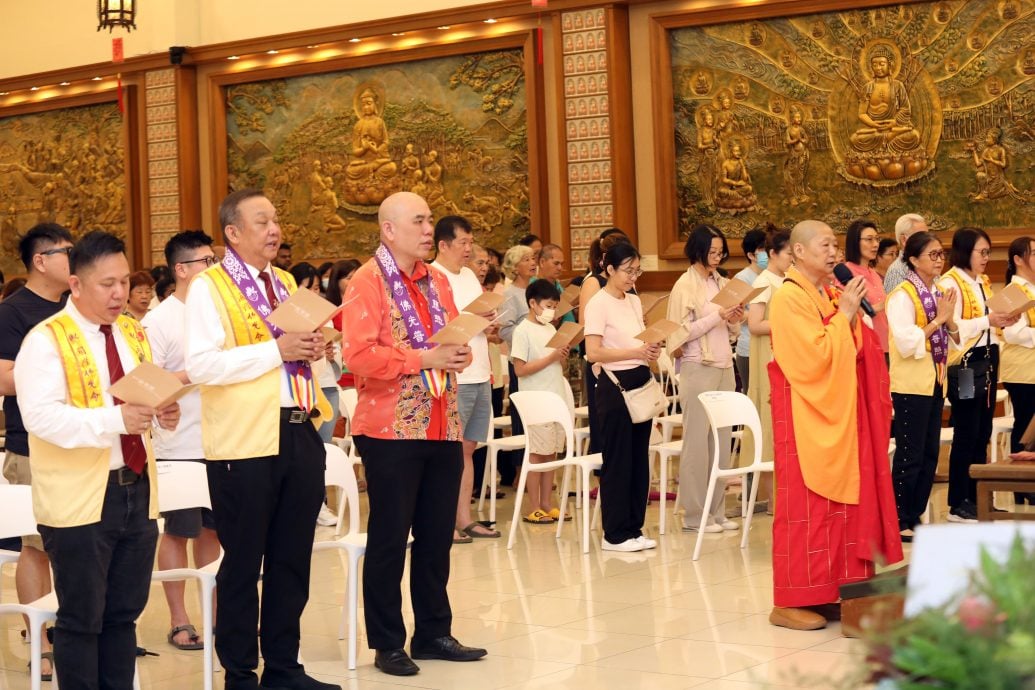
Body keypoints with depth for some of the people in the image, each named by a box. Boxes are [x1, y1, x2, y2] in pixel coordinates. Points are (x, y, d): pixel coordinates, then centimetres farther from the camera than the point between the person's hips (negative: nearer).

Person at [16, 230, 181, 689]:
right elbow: (40, 416, -21)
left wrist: (164, 412, -4)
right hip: (79, 499, -6)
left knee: (124, 614, 13)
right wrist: (115, 419, -30)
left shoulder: (134, 333, 12)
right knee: (81, 618, 1)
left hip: (137, 490, 7)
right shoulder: (46, 340, -10)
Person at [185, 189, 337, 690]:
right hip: (244, 441, -7)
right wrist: (276, 350, -20)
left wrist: (311, 348, 2)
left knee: (292, 560, 12)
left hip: (299, 433, 7)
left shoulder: (285, 283, 15)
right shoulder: (209, 287, -8)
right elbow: (200, 366, -19)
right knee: (243, 564, 3)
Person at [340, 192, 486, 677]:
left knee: (437, 536, 12)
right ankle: (387, 644, 11)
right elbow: (358, 354, -19)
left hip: (443, 427, 7)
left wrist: (460, 354, -2)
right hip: (391, 430, -7)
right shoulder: (367, 283, -9)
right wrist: (423, 358, -20)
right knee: (389, 538, 2)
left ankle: (433, 632, 22)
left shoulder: (438, 281, 13)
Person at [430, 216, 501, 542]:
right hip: (453, 379, -8)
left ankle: (465, 519, 17)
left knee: (467, 449, 12)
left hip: (479, 377, 8)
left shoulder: (469, 275, 17)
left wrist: (488, 322, 5)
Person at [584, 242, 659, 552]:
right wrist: (635, 353, -25)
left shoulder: (634, 302, 13)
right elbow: (593, 352, -18)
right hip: (615, 385, -7)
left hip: (640, 383, 7)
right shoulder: (598, 304, -10)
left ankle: (633, 528, 17)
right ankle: (615, 534, 5)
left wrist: (652, 351, 1)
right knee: (617, 461, -2)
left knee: (639, 459, 9)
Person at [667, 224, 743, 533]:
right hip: (697, 368, -7)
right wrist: (717, 316, -17)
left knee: (722, 439, 7)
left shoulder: (722, 283, 13)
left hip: (724, 367, 7)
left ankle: (716, 510, 14)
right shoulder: (685, 285, -6)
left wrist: (735, 320, -4)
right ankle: (693, 514, 2)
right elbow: (683, 332, -12)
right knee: (697, 439, -3)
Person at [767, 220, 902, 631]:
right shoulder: (789, 298, -12)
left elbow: (848, 353, 17)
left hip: (834, 415, 9)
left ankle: (822, 592, 13)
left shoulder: (827, 296, 14)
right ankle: (791, 601, -1)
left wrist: (852, 316, 2)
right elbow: (815, 356, -21)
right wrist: (844, 314, -15)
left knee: (836, 501, 8)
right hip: (805, 418, -9)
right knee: (806, 505, -6)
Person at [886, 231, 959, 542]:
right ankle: (899, 522, 3)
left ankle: (916, 516, 19)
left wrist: (948, 319, -8)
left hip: (935, 383, 8)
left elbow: (955, 339, 11)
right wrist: (938, 319, -18)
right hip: (911, 384, -8)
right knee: (910, 456, -4)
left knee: (930, 454, 10)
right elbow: (906, 343, -22)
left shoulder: (938, 294, 11)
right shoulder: (903, 295, -13)